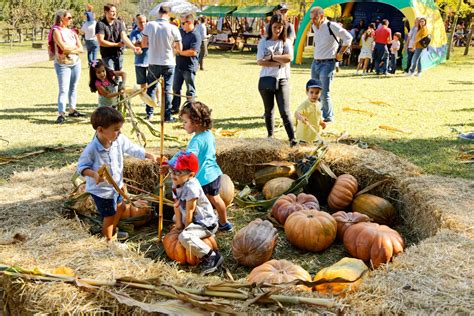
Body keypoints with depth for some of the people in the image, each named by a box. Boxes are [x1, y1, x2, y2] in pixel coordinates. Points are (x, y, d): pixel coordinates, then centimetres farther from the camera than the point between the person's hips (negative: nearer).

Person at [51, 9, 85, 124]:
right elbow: (63, 47, -17)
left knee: (73, 88, 10)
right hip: (63, 64, -6)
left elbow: (81, 49, 5)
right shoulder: (56, 31, -6)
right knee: (63, 90, -9)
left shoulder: (72, 32, 12)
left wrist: (69, 49, -11)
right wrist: (75, 47, -1)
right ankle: (61, 114, -10)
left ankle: (72, 110, 19)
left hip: (76, 63, 6)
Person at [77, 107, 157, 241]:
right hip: (101, 189, -7)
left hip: (116, 184, 7)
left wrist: (149, 156, -3)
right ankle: (109, 239, 33)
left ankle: (112, 232, 51)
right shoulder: (91, 149, -30)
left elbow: (133, 149, 0)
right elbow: (81, 167, -20)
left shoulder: (120, 139, -16)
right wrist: (94, 174, -37)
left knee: (120, 207, 26)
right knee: (109, 215, 7)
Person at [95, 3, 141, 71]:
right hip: (107, 56, -4)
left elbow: (124, 38, -11)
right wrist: (117, 44, -8)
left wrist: (133, 47, -30)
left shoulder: (119, 23, 2)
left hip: (119, 55, 4)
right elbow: (101, 42, -14)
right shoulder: (100, 24, -8)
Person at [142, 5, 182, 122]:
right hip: (168, 63, -1)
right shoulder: (173, 28, -12)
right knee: (167, 90, 8)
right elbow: (179, 49, -7)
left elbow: (143, 44, 1)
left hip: (153, 63, 2)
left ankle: (149, 114, 20)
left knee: (151, 88, 16)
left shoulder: (149, 25, -7)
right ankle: (167, 116, 10)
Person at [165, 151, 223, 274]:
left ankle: (212, 257, -28)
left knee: (185, 237, -35)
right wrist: (179, 223, -3)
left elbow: (189, 211, -23)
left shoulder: (191, 187, -28)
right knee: (175, 217, 35)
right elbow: (177, 205, 2)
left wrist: (186, 228, -13)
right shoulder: (176, 184, 1)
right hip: (195, 220, 11)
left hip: (206, 224, -11)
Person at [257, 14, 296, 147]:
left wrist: (271, 57, -10)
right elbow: (260, 61, -7)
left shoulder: (286, 42, 6)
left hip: (282, 80, -1)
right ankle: (270, 136, 24)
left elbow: (289, 57, -12)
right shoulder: (263, 42, 6)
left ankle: (292, 138, -12)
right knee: (268, 111, 12)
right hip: (266, 80, 2)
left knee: (285, 112, -9)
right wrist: (278, 63, -13)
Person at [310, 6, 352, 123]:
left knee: (324, 93, -8)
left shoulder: (332, 26, -14)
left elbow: (348, 38, -13)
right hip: (315, 62, 8)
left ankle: (328, 117, 9)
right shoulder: (314, 27, 8)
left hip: (327, 63, -8)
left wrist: (340, 54, -9)